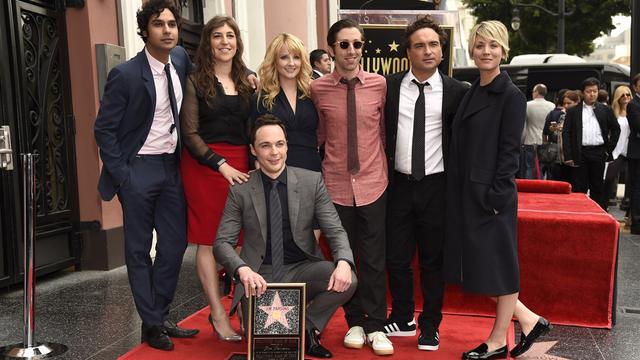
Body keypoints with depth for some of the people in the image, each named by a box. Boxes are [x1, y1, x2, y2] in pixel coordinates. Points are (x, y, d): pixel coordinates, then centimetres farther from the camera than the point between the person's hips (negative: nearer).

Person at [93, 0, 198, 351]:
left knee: (175, 245, 8)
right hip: (138, 169, -5)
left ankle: (160, 316, 25)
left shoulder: (181, 58, 3)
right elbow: (104, 129, -9)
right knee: (139, 250, 5)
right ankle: (152, 324, 18)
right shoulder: (125, 75, -13)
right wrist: (121, 175, -14)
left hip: (172, 167, 6)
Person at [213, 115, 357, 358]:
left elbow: (335, 230, -3)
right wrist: (243, 270, -27)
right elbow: (222, 242, -4)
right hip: (261, 275, -1)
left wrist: (344, 262, -25)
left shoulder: (312, 181, -1)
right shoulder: (240, 191, -2)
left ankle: (306, 327, 0)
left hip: (302, 269, 1)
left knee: (346, 281, -26)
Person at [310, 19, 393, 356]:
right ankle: (355, 322, 27)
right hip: (336, 184, 1)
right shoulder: (318, 89, -2)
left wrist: (385, 166, 7)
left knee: (373, 259, 4)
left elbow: (385, 130, 7)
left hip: (372, 183, 0)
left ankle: (375, 326, 18)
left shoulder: (380, 85, -3)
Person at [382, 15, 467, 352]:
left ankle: (430, 326, 26)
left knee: (433, 260, 9)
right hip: (398, 184, 2)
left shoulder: (456, 91, -3)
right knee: (396, 257, 9)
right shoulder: (389, 86, 1)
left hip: (436, 186, -1)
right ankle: (402, 319, 30)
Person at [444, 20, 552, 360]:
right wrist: (459, 192, 11)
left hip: (491, 195, -8)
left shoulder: (511, 96, -8)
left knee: (497, 264, 4)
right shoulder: (470, 92, 13)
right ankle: (528, 319, 27)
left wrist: (495, 197, -16)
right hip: (465, 193, 8)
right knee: (476, 264, 12)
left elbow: (509, 151, -12)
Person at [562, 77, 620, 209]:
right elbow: (566, 133, 1)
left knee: (598, 186, 8)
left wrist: (609, 148, 5)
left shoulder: (605, 110, 10)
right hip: (580, 154, -1)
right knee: (579, 188, 2)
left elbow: (615, 128, 15)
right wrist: (568, 156, -6)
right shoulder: (573, 111, 4)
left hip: (599, 153, 2)